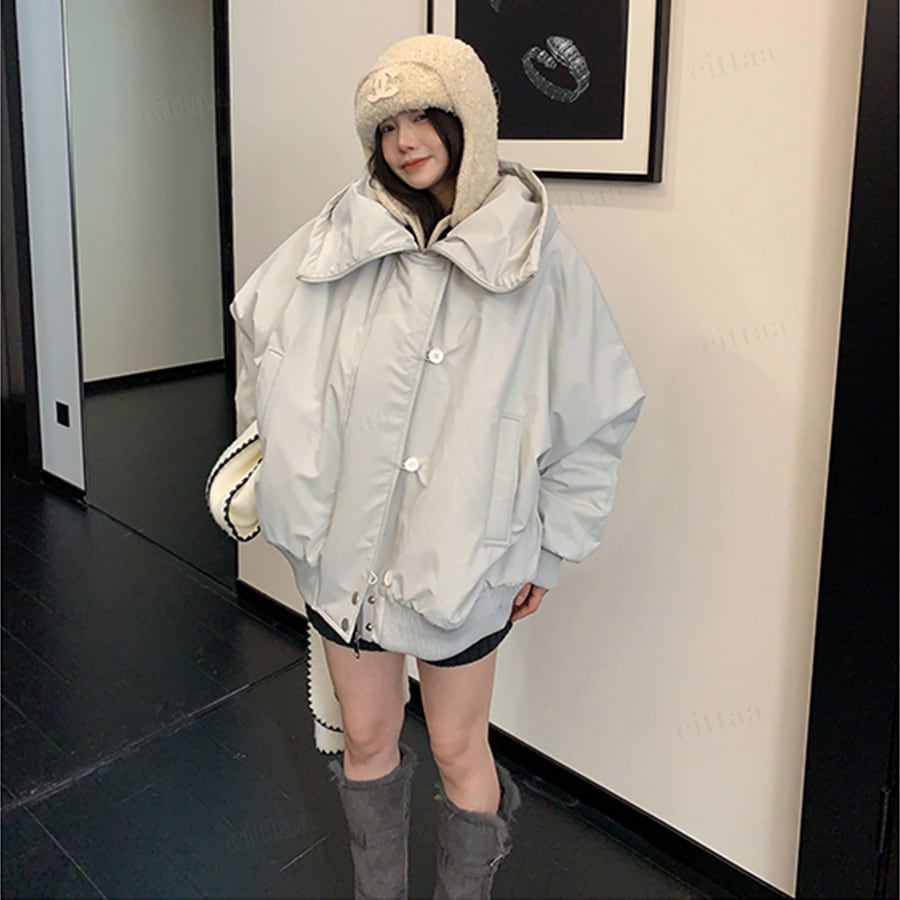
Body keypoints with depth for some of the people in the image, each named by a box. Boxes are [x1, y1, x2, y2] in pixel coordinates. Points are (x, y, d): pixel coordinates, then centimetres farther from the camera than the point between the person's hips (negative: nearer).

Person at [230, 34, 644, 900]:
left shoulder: (533, 252, -8)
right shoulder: (342, 235, -2)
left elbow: (595, 411, -3)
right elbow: (260, 320, 13)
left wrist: (548, 546, 0)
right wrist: (284, 466, 11)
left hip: (461, 551, -2)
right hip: (346, 538, 3)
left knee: (458, 750, 11)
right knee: (367, 738, 17)